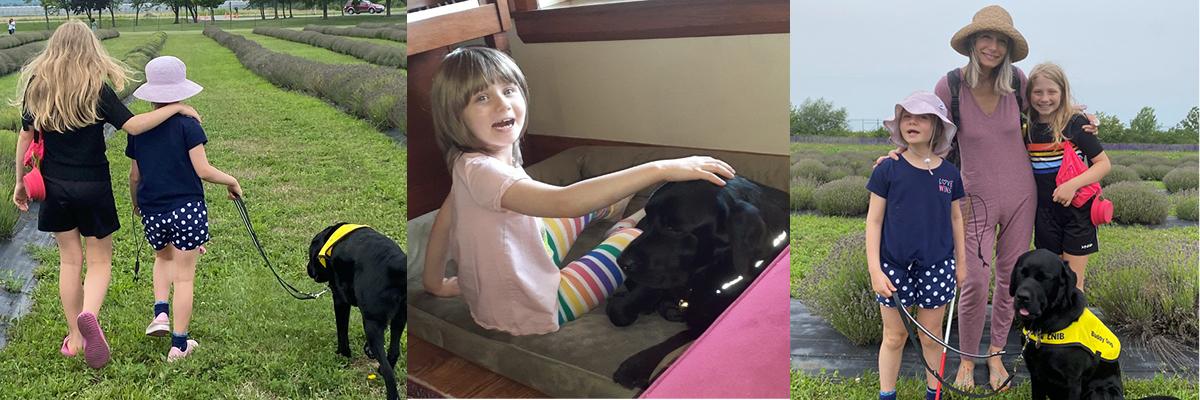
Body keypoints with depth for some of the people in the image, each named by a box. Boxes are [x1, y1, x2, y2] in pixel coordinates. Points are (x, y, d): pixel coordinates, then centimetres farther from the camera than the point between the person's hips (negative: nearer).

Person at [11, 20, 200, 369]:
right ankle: (89, 315, -21)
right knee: (100, 261, 8)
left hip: (54, 187, 3)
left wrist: (20, 183, 14)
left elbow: (25, 136, 4)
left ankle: (75, 338, 19)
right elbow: (133, 126, -22)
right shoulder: (97, 89, -13)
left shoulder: (36, 87, -1)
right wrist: (177, 107, -15)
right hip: (92, 187, -3)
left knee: (69, 259, 15)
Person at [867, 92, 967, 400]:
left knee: (932, 337, 11)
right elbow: (874, 221, -4)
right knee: (894, 336, 7)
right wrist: (875, 270, -10)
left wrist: (961, 262, 13)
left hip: (937, 265, 2)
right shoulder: (888, 170, -6)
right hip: (894, 265, -2)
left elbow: (956, 218, 13)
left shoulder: (949, 173, 2)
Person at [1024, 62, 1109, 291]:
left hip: (1076, 212, -4)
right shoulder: (1028, 129, 3)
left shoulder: (1075, 124, -9)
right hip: (1045, 213, 4)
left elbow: (1104, 163, -8)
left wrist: (1074, 184, -21)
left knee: (1073, 284, 0)